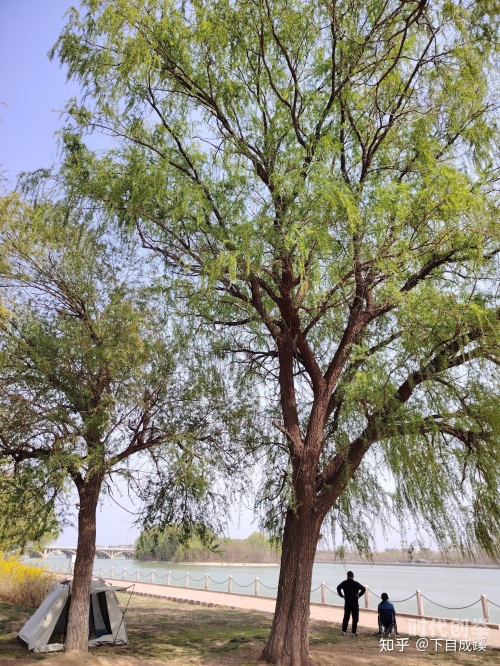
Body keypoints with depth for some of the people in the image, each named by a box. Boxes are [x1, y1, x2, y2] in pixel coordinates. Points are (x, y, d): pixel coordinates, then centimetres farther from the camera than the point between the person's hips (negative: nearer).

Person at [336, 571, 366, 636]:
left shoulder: (344, 583, -1)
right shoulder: (356, 583, -5)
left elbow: (338, 588, -12)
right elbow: (363, 589, -14)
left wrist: (342, 595, -4)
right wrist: (359, 595, -6)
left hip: (347, 603, 2)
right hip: (355, 603, -2)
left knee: (346, 617, 11)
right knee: (355, 618, 7)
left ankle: (344, 631, 10)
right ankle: (354, 632, 6)